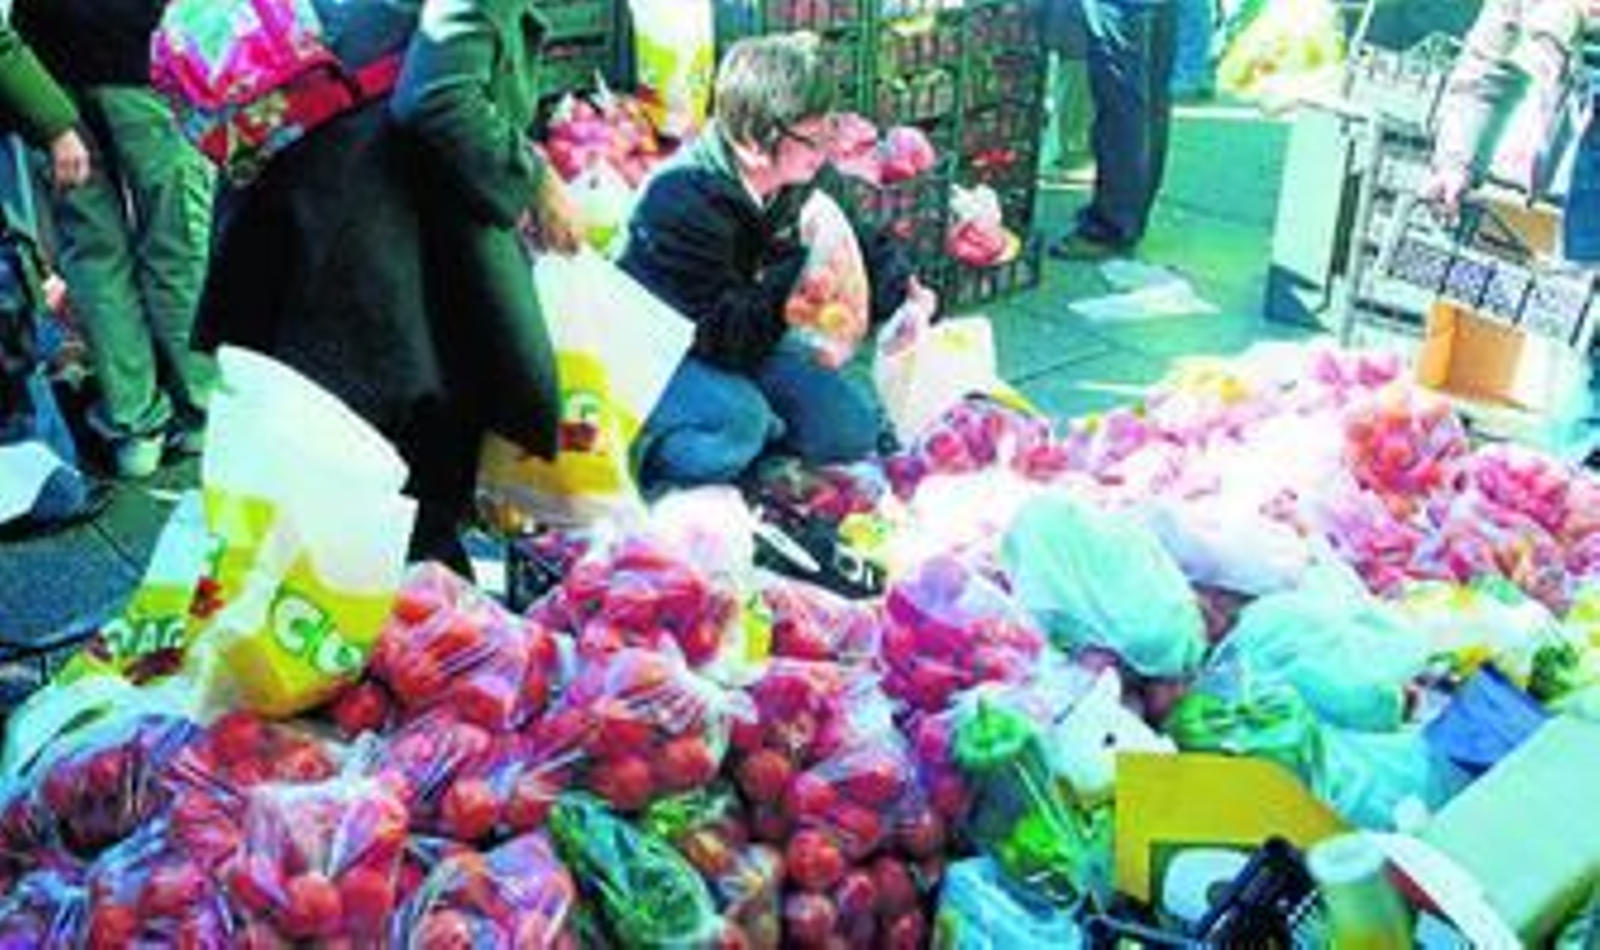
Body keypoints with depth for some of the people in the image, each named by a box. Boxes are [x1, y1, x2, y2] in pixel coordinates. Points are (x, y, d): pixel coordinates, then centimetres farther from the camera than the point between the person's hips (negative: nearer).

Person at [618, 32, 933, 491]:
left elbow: (855, 244, 9)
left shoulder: (796, 178, -10)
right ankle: (635, 447, -11)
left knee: (853, 428, -1)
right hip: (661, 352, -7)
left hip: (744, 338, 8)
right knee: (737, 427, -36)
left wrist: (902, 288, -11)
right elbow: (730, 339, -35)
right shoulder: (681, 202, -33)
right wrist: (804, 260, -35)